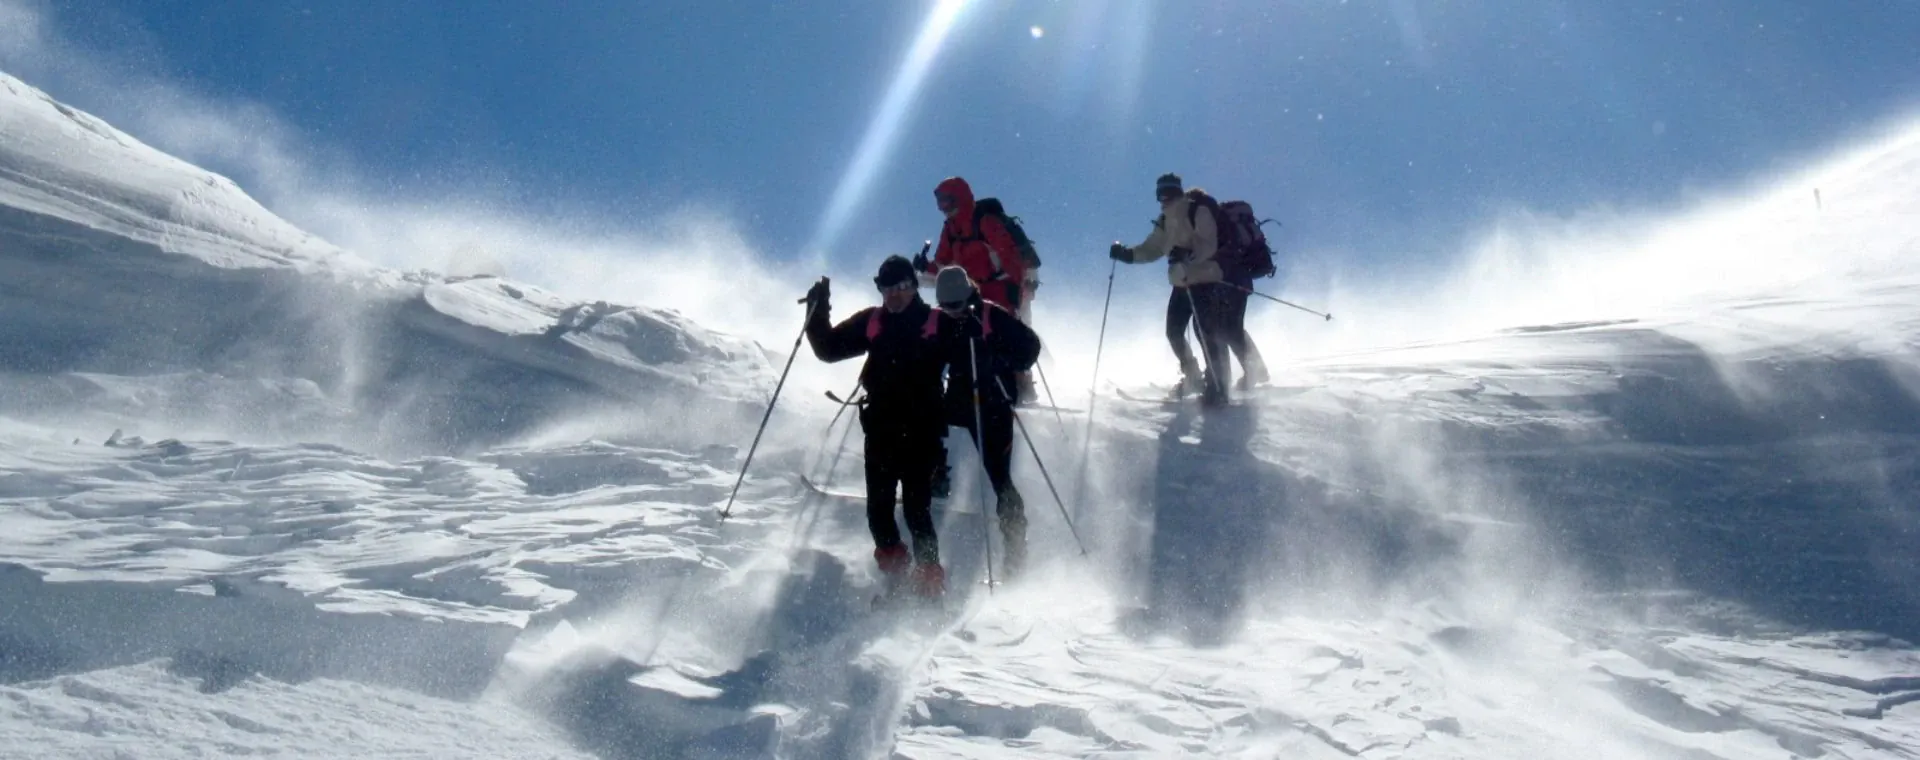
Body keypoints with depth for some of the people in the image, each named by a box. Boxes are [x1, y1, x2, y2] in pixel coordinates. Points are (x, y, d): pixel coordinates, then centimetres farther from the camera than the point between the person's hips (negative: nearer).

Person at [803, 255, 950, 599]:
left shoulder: (939, 324, 0)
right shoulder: (871, 322, 10)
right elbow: (829, 348, 13)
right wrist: (817, 314, 0)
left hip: (922, 431, -4)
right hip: (880, 430, 4)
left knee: (916, 510, -8)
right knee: (878, 510, 5)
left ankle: (930, 581, 3)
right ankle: (898, 575, 21)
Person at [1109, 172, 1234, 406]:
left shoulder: (1199, 212, -15)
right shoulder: (1164, 222, 8)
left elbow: (1208, 246, -25)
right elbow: (1152, 249, 7)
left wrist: (1187, 257, -42)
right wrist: (1127, 253, -10)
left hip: (1208, 281, -8)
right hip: (1182, 283, 8)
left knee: (1207, 331, -17)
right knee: (1173, 331, 7)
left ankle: (1217, 387, -13)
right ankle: (1192, 377, 28)